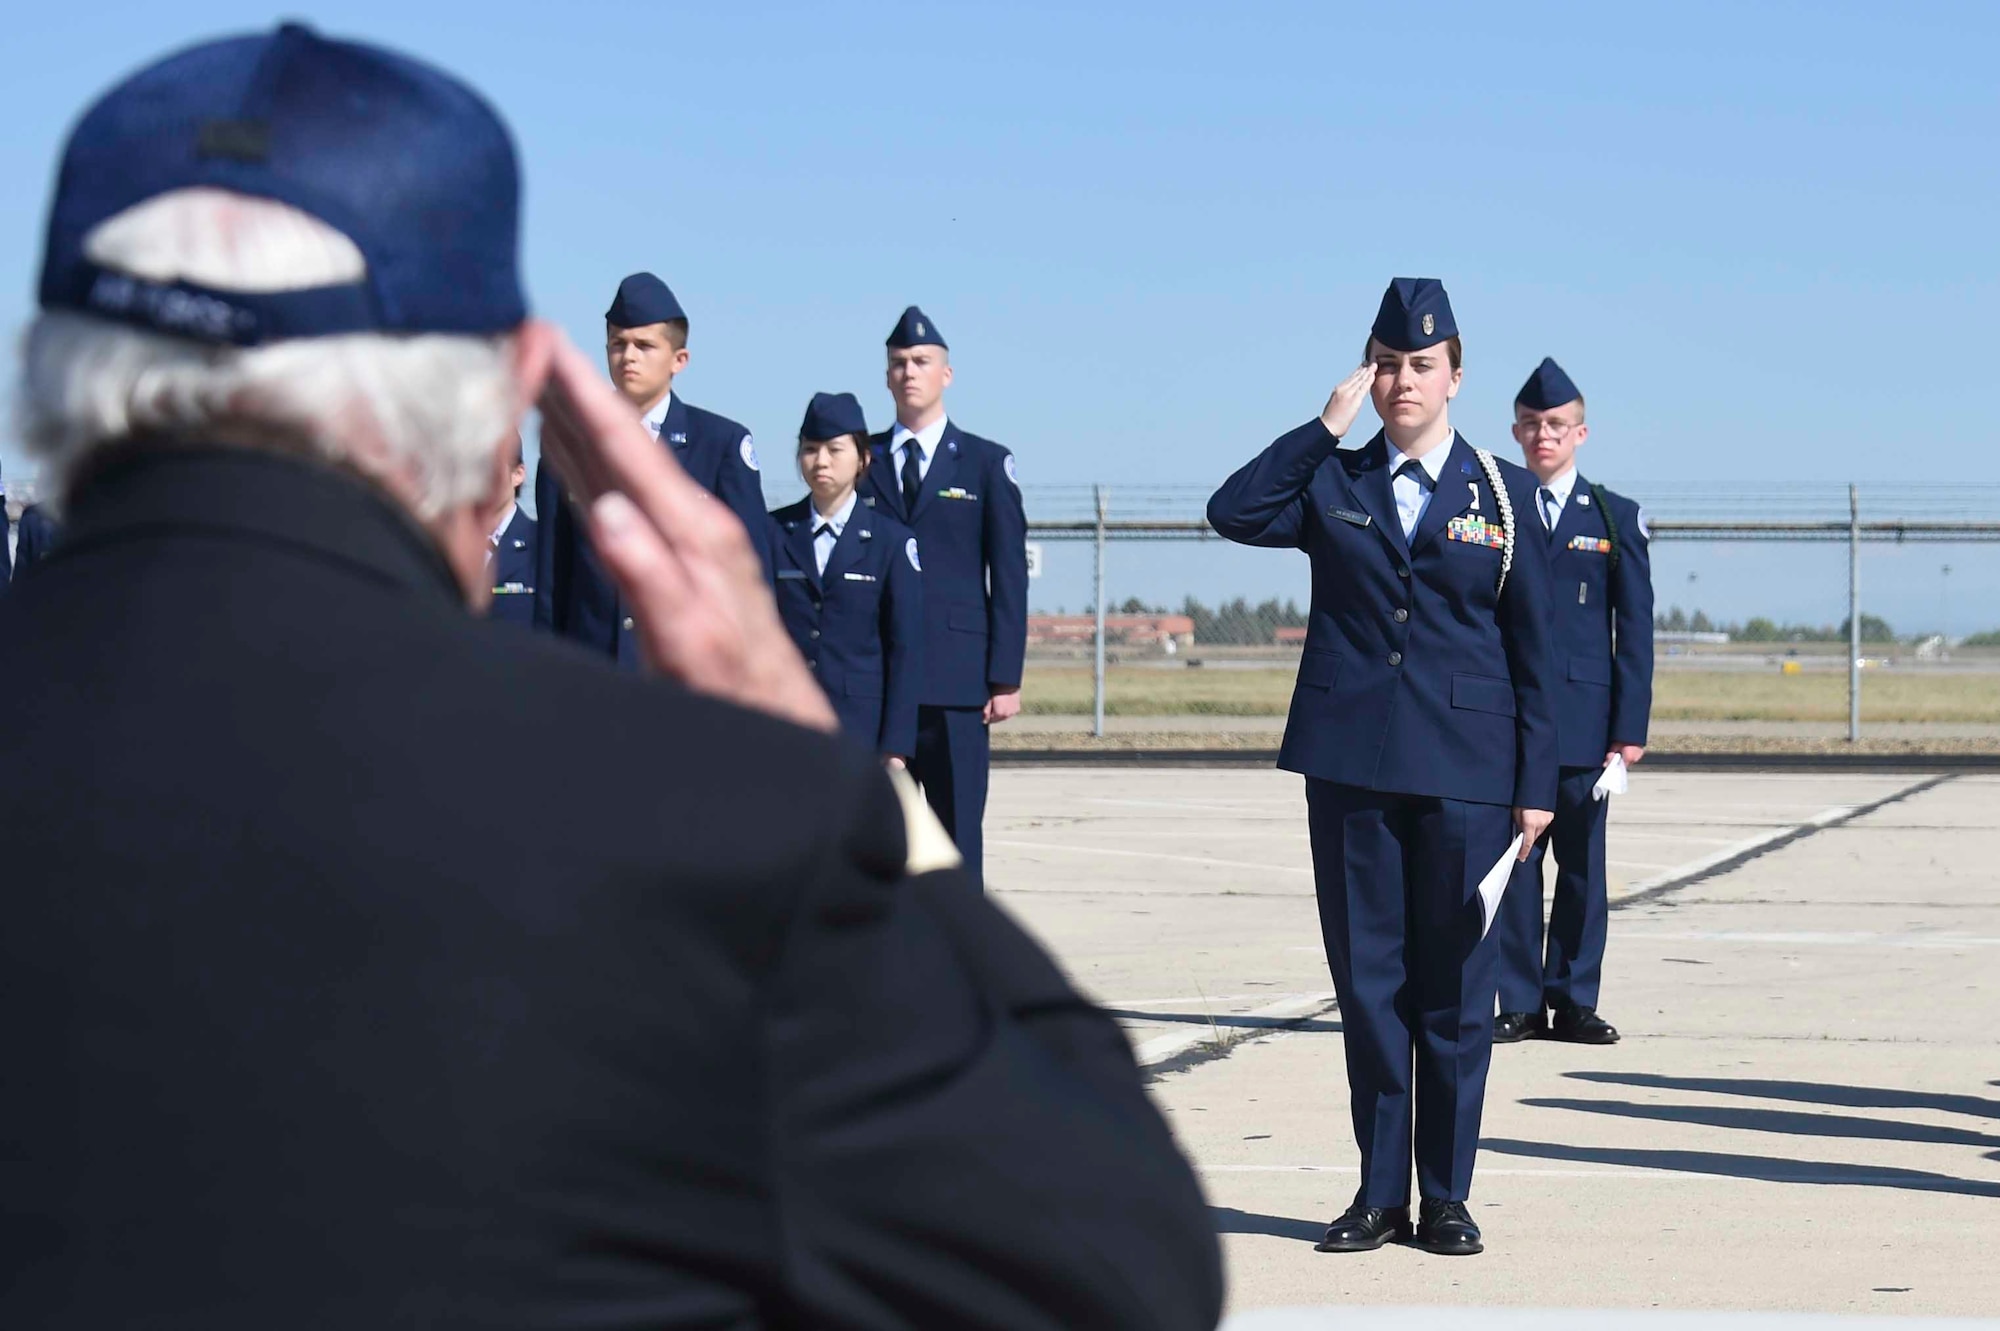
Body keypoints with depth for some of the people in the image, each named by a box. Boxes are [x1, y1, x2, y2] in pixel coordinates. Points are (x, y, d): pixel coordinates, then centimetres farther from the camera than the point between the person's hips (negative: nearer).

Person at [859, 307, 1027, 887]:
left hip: (956, 682, -2)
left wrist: (1005, 678, -5)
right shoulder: (861, 461, 12)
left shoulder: (986, 463, 6)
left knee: (957, 834, -1)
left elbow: (1009, 577, 3)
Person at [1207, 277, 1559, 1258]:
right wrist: (1326, 425, -7)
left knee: (1454, 991, 3)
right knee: (1367, 983, 5)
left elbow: (1530, 649, 5)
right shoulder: (1332, 485, 10)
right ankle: (1380, 1194, 13)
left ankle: (1446, 1195, 11)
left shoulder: (1504, 495, 7)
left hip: (1464, 772, -1)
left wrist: (1536, 784, 0)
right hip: (1350, 768, 1)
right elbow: (1232, 512, -9)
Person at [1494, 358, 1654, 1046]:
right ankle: (1520, 1003, 6)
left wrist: (1631, 725, -3)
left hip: (1583, 722, 0)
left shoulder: (1616, 518, 8)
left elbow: (1635, 628, 5)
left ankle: (1574, 1001, 10)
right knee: (1512, 863, 0)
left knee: (1583, 865, 3)